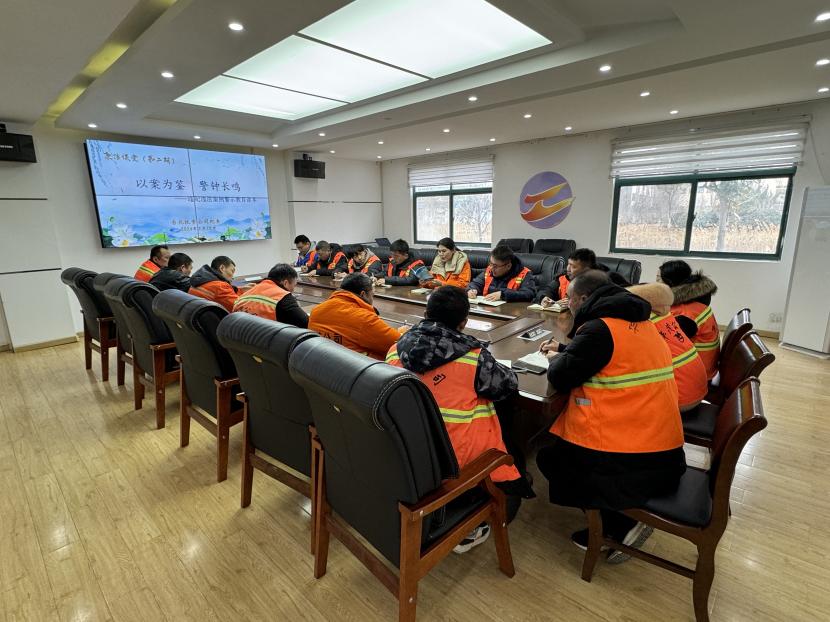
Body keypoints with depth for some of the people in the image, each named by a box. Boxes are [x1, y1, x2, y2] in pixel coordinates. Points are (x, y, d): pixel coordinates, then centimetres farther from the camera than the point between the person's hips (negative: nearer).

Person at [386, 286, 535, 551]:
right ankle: (470, 529, 14)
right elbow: (509, 384, -2)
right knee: (515, 463, 21)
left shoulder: (396, 348, -5)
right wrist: (492, 365, 18)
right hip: (457, 458, -6)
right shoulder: (475, 357, -18)